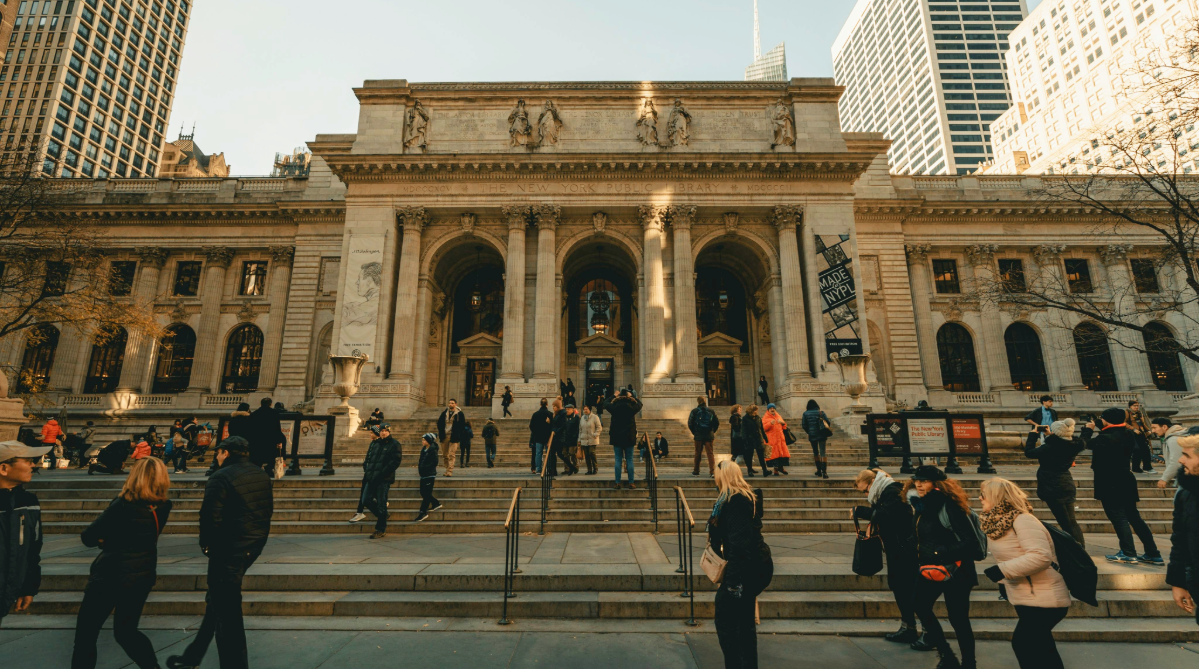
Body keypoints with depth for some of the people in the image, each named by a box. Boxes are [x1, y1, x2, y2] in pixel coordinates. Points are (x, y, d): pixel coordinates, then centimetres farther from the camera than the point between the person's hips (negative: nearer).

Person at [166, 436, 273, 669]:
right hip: (255, 544, 8)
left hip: (229, 548, -8)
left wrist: (206, 544, -2)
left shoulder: (221, 477, -16)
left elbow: (210, 517, -18)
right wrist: (254, 534, 17)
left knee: (226, 610, 4)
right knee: (219, 600, 24)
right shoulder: (261, 475, 7)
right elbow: (268, 509, 11)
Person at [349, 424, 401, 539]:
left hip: (384, 479, -6)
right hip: (371, 478, 6)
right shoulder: (374, 443, 15)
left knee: (381, 504, -2)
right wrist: (366, 470, 2)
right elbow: (367, 458, 21)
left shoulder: (394, 444, -3)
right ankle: (382, 515, 29)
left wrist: (381, 474, -17)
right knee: (366, 500, 5)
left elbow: (396, 461, -11)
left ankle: (381, 530, 9)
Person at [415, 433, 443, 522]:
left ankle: (423, 512, 3)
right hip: (423, 475, 9)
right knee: (423, 492, 14)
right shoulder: (424, 449, 10)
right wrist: (419, 465, -1)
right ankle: (436, 503, 31)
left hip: (429, 475, -9)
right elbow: (422, 461, 17)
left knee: (426, 494, -3)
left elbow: (434, 463, -19)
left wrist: (423, 467, -21)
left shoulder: (433, 450, -14)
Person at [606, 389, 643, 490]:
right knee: (629, 460, 5)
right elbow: (639, 403, 16)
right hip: (629, 437, 0)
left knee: (618, 460, 4)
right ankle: (631, 483, 5)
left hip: (617, 437, 0)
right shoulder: (632, 407, -6)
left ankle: (617, 482, 4)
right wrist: (632, 397, 27)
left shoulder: (614, 407, -5)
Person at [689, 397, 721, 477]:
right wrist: (712, 431, 12)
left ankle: (696, 471, 20)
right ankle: (712, 471, -9)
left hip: (698, 435, -1)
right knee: (710, 453, 2)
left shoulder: (694, 411, -3)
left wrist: (694, 432, 7)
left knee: (698, 454, 11)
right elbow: (717, 423, 3)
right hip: (709, 436, 1)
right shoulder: (711, 411, 3)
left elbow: (690, 424, -5)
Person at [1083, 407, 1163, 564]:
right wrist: (1099, 427, 10)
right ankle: (1153, 554, 18)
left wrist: (1088, 430, 10)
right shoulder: (1128, 434, 4)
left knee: (1118, 517, -2)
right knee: (1133, 517, 14)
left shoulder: (1105, 438, -21)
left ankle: (1128, 554, 1)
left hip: (1109, 483, -8)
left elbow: (1086, 444, -5)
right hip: (1124, 481, 8)